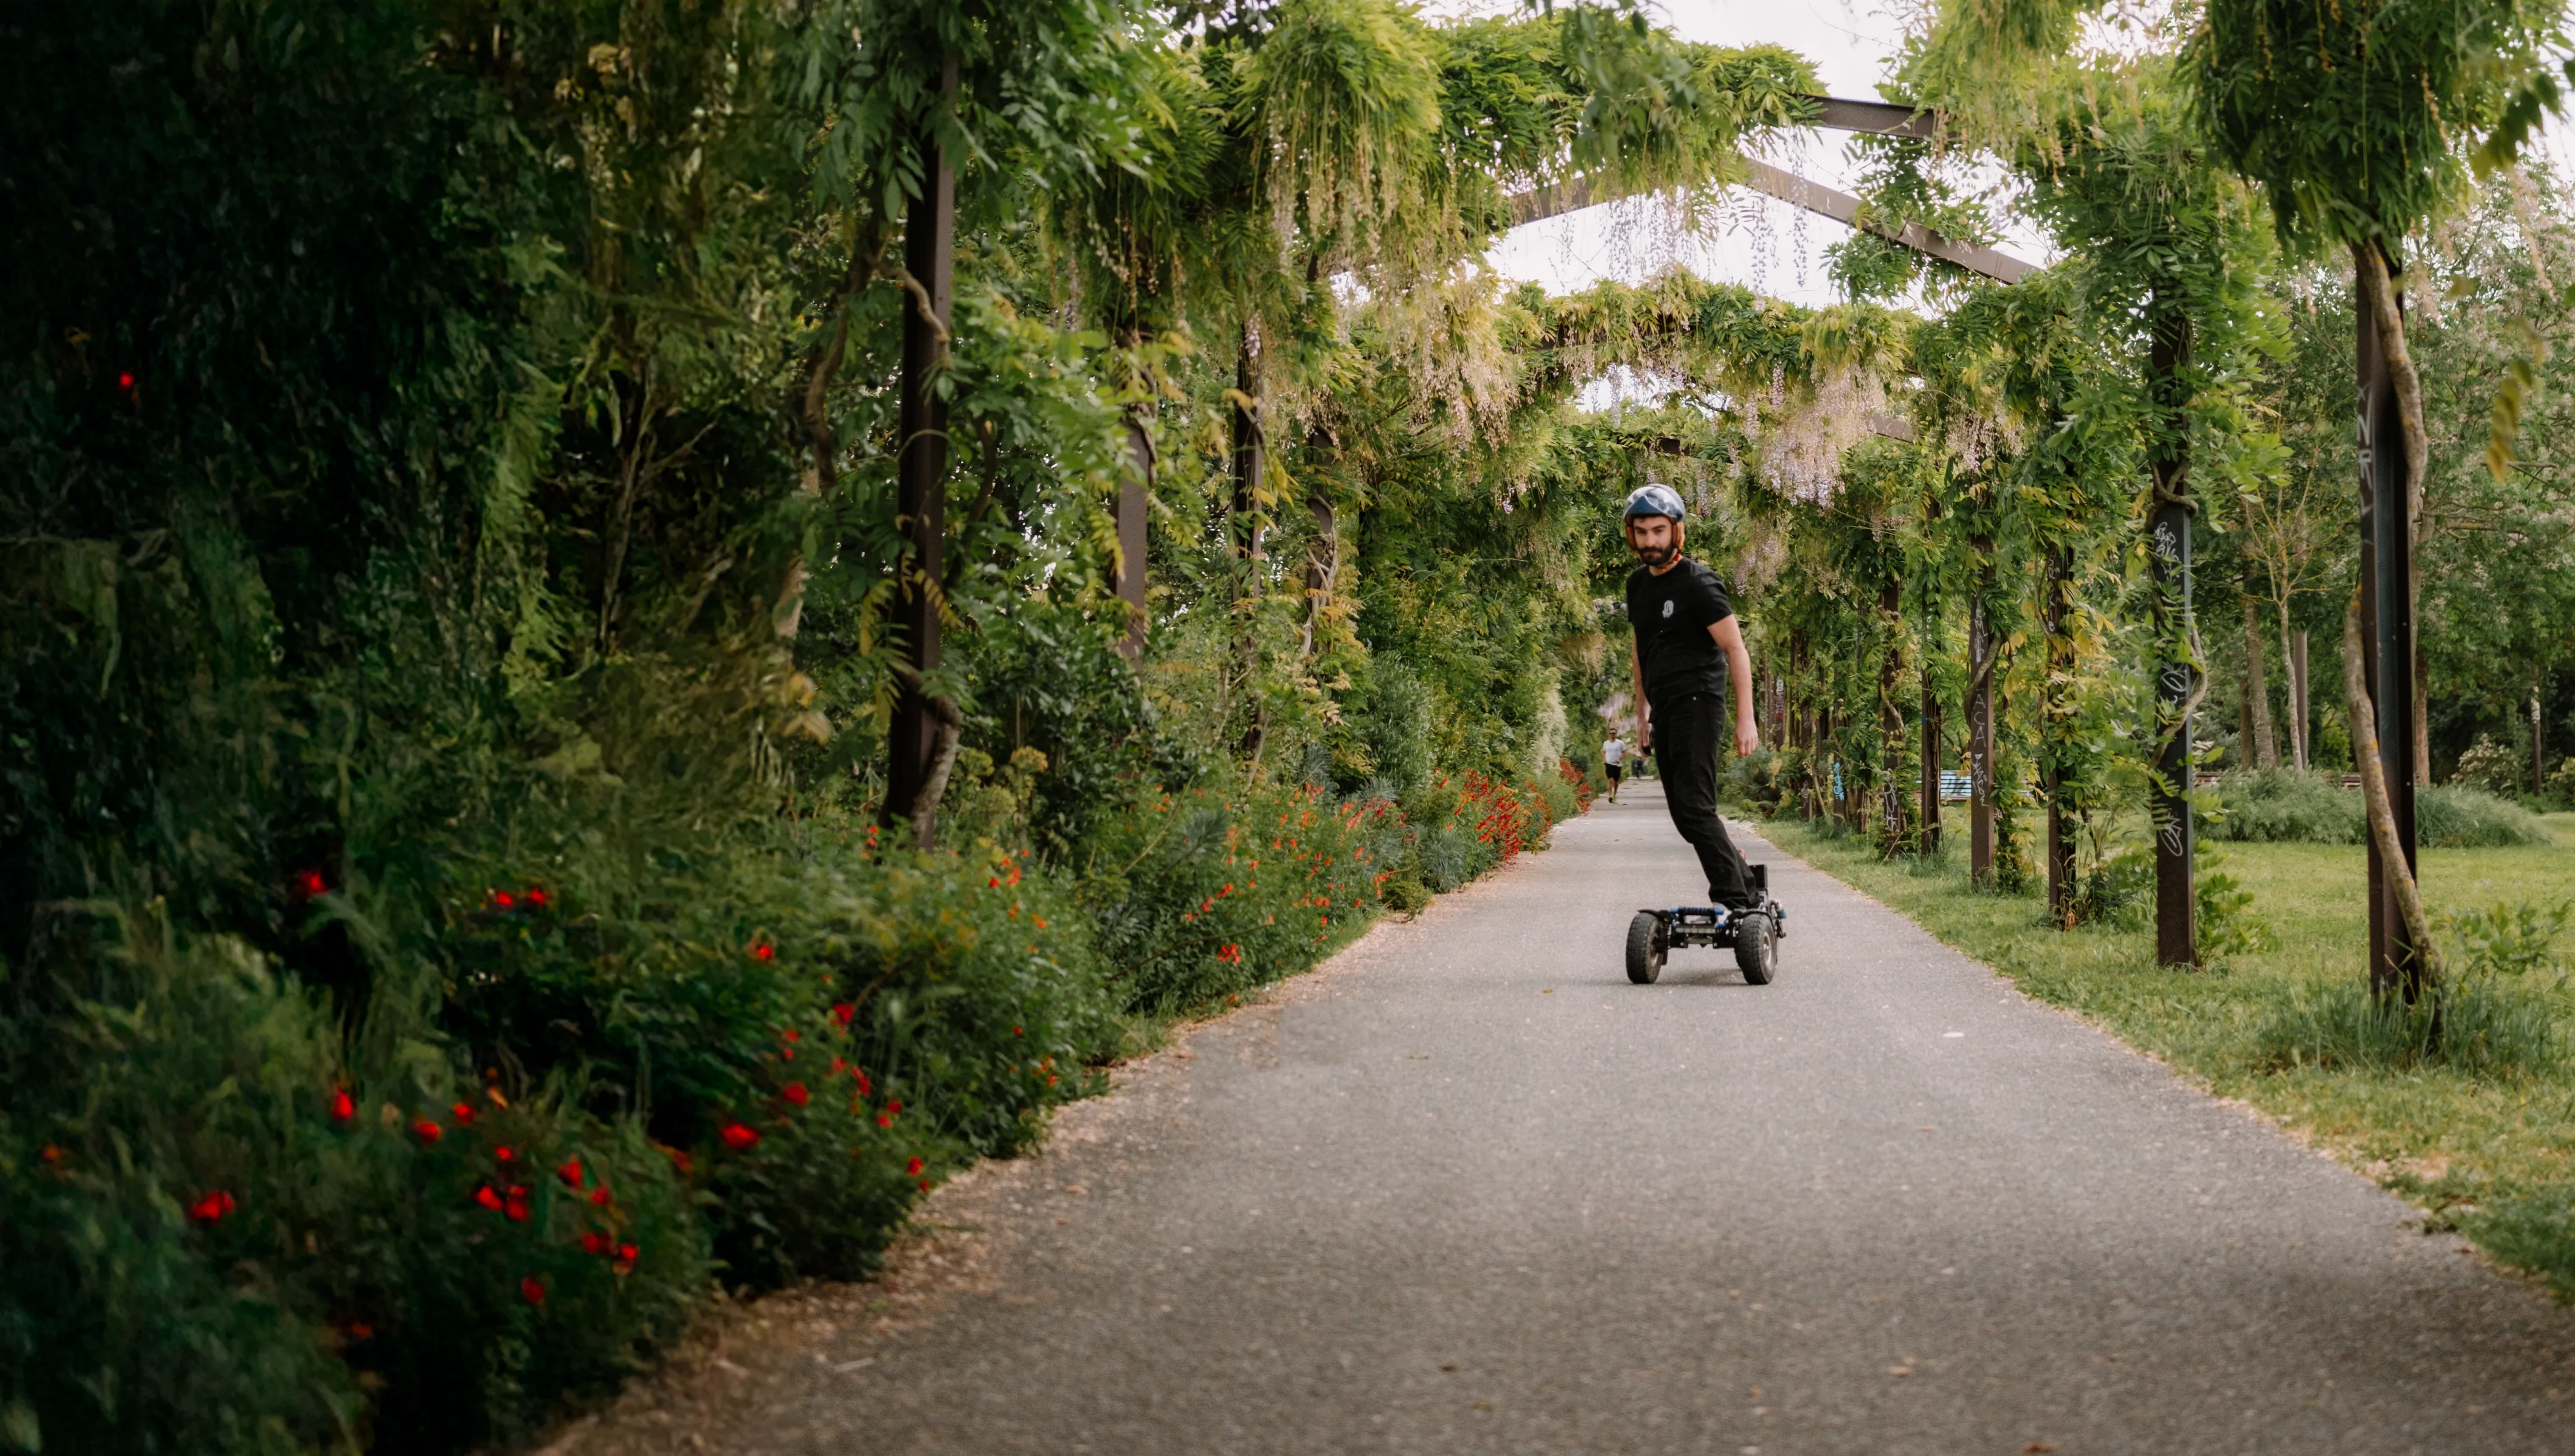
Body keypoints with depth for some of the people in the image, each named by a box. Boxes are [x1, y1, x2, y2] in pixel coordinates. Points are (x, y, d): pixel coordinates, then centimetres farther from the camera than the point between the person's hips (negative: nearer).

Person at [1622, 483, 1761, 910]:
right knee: (1685, 814, 7)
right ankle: (1747, 886, 17)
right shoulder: (1638, 584, 15)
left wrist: (1745, 719, -17)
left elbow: (1736, 651, -12)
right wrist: (1643, 715, 22)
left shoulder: (1698, 583, -9)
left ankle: (1732, 899, -18)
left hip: (1696, 702, -8)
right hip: (1665, 710, 8)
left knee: (1693, 806, -18)